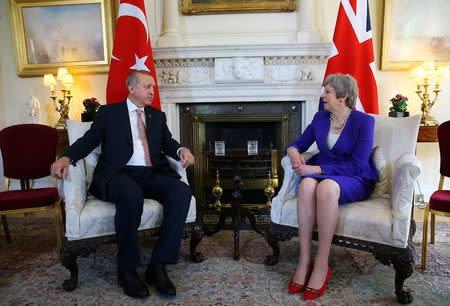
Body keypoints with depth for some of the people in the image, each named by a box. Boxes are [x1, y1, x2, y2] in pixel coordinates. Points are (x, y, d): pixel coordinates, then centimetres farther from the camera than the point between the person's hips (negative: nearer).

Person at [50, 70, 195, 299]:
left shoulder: (157, 116, 24)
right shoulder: (108, 112, 14)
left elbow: (168, 142, 16)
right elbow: (89, 140, 6)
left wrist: (182, 150, -8)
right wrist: (66, 157, -14)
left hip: (152, 174, 4)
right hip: (119, 174, -3)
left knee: (182, 191, -27)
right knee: (131, 195, -38)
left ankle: (158, 266, -21)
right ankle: (127, 270, -18)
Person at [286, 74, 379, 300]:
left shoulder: (363, 122, -8)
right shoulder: (320, 117, 9)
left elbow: (356, 165, -15)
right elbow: (300, 142, 17)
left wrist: (317, 169, -21)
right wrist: (293, 151, -9)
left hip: (355, 180, -4)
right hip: (321, 172, 4)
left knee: (326, 187, -39)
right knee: (307, 184, -34)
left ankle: (321, 265, -29)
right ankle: (304, 260, -29)